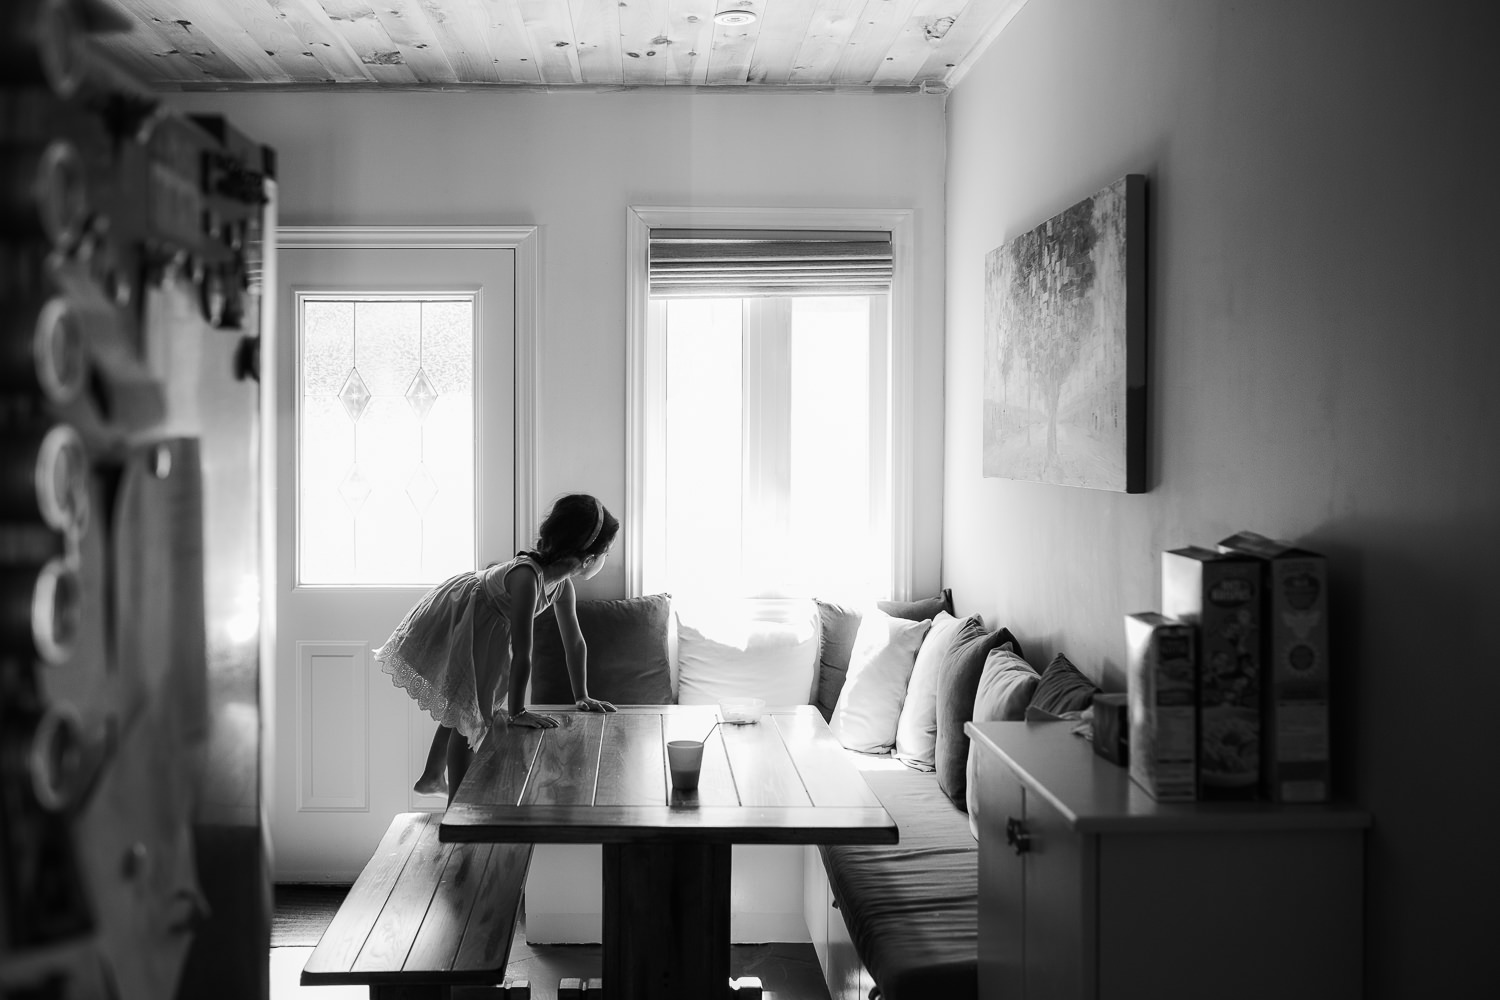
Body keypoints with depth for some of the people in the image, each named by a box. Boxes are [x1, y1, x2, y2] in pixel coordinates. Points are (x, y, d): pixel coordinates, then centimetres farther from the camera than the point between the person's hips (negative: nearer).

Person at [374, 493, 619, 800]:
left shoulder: (563, 584, -15)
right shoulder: (527, 576, -41)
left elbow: (574, 641, -2)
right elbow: (522, 653, -41)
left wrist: (582, 697, 1)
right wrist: (516, 713, -38)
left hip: (479, 625, 9)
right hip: (449, 619, -9)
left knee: (467, 706, 23)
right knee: (468, 712, -4)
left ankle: (432, 778, 43)